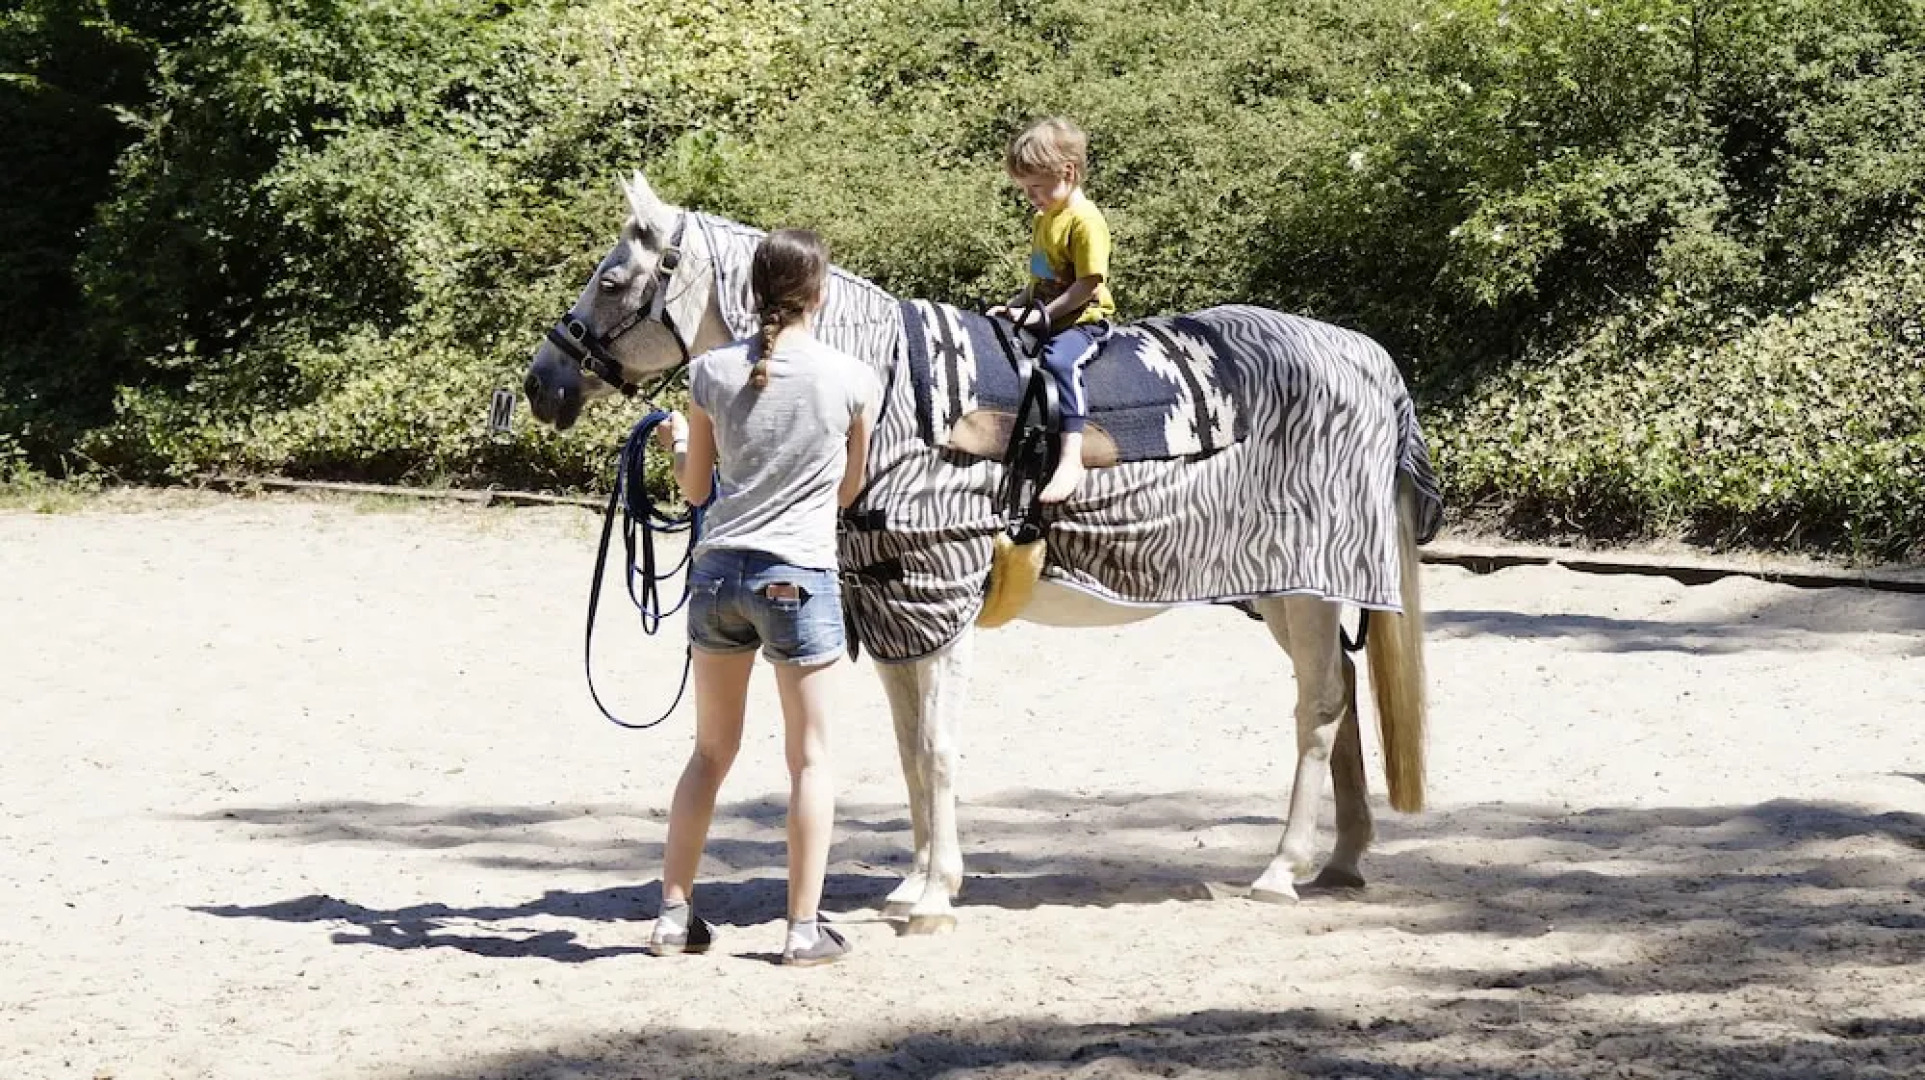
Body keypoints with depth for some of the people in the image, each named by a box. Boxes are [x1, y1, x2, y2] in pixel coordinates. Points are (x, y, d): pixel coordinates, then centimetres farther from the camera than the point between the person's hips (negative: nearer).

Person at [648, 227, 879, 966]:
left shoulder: (712, 372, -1)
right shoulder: (851, 380, -7)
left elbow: (694, 488, 7)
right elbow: (849, 489, 6)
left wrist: (679, 443, 28)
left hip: (718, 571, 3)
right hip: (799, 576, -3)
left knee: (711, 751, 15)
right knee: (810, 755, 7)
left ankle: (675, 914, 16)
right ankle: (805, 928, 6)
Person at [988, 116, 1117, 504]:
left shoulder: (1086, 221, -15)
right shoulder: (1044, 219, 16)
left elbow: (1088, 285, -20)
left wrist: (1043, 314, -19)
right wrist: (1015, 305, 11)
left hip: (1082, 321, -10)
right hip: (1044, 318, 10)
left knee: (1061, 360, -36)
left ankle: (1071, 460, -45)